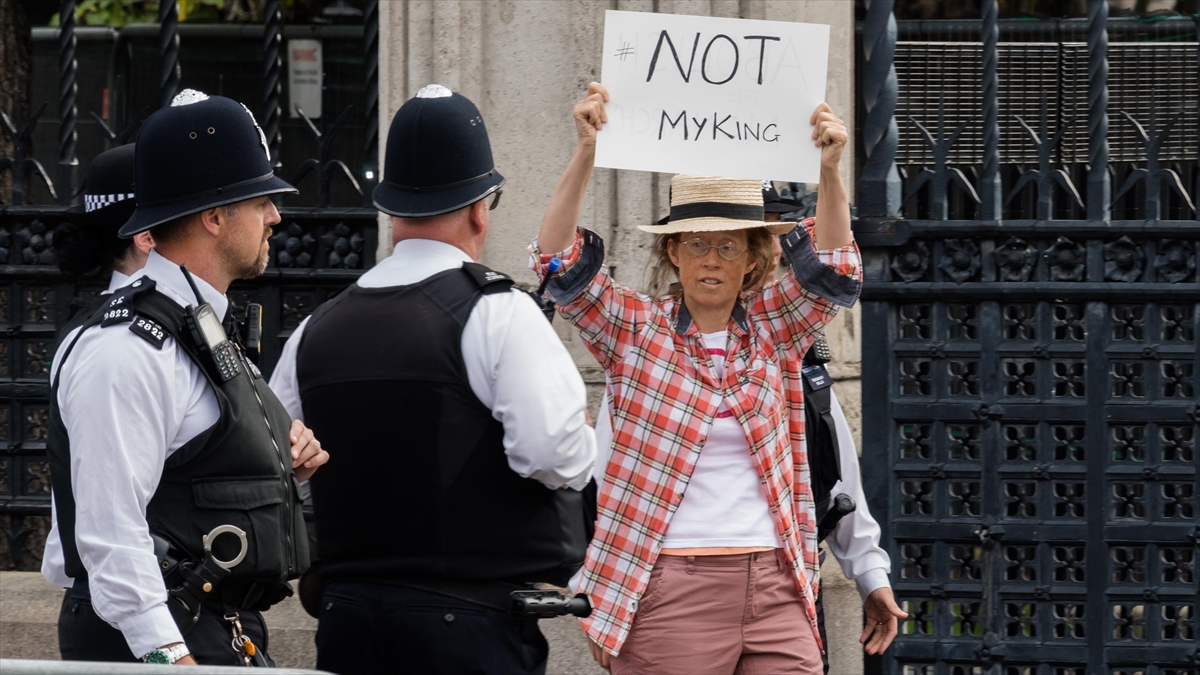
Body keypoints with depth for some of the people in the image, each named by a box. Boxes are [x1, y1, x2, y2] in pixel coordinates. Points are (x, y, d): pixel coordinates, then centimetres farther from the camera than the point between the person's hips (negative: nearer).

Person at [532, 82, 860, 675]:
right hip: (669, 592, -3)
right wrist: (586, 153, -19)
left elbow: (833, 272, -1)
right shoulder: (636, 331, 5)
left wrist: (829, 171, -18)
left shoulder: (772, 331, 12)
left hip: (776, 587, 3)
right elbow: (559, 264, -7)